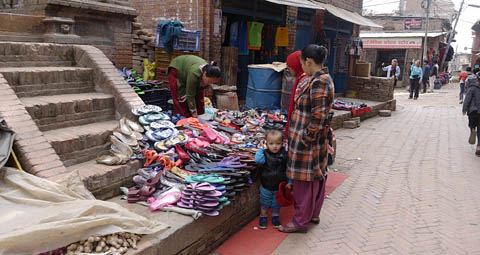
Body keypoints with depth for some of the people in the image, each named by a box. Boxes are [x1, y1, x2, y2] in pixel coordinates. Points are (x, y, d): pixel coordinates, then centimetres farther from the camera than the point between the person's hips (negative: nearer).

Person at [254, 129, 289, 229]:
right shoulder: (265, 154, -13)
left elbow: (288, 169, -4)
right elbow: (258, 160, -30)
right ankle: (263, 217, 35)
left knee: (276, 204, 18)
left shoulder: (284, 155, -10)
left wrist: (289, 182, -4)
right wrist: (260, 149, -27)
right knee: (265, 203, 16)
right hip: (266, 186, -1)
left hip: (279, 187, 1)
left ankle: (275, 217, 38)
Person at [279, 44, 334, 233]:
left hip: (308, 143, -11)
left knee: (304, 181, 1)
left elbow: (319, 115, -25)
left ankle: (301, 222, 14)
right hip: (318, 142, 11)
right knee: (317, 177, 19)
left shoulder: (318, 82, -21)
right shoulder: (324, 78, 11)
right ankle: (314, 215, 34)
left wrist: (307, 138, -19)